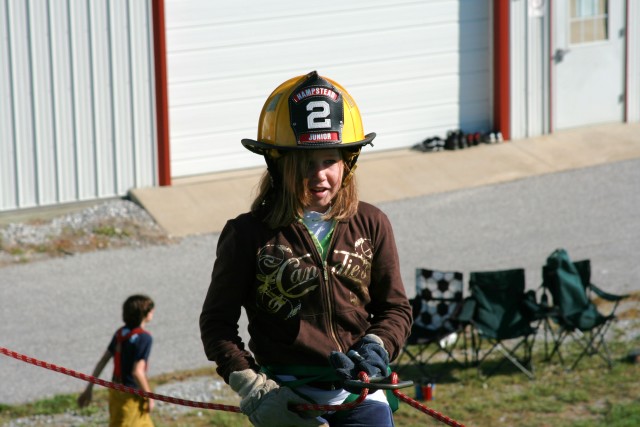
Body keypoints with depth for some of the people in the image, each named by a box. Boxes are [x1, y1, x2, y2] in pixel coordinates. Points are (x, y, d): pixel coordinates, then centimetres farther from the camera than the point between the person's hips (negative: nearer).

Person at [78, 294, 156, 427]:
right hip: (131, 396, -8)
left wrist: (89, 388, 10)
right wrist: (149, 397, -12)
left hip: (116, 391, 8)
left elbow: (102, 362, 7)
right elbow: (137, 372, -23)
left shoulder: (120, 333, 6)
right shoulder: (144, 338, -18)